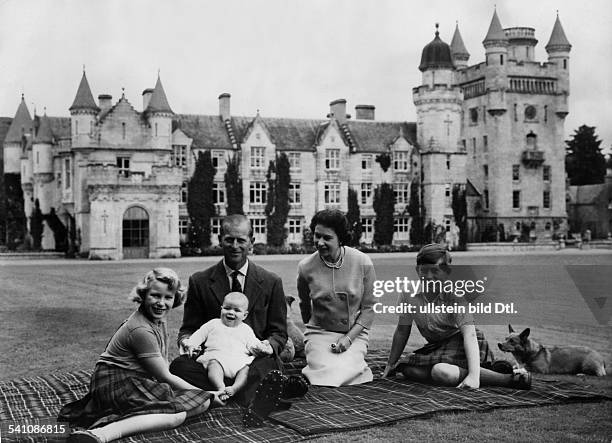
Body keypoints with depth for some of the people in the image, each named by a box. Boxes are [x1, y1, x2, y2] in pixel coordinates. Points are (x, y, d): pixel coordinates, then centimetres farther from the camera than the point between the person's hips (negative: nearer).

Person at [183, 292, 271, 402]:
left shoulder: (246, 330, 26)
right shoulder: (213, 324, 26)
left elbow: (254, 344, 16)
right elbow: (199, 335, 23)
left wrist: (262, 347, -5)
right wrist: (190, 344, 5)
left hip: (239, 360, 1)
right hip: (216, 357, -1)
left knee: (246, 368, -30)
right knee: (214, 364, -35)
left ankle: (234, 388, -47)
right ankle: (220, 388, -52)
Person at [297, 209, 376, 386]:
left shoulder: (363, 263, -8)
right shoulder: (306, 267, -5)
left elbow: (369, 308, -2)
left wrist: (349, 337, -13)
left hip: (354, 333, 0)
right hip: (319, 333, 0)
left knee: (344, 370, -27)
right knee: (328, 372, -26)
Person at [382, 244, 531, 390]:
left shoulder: (455, 294, -21)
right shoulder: (409, 294, -8)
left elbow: (469, 334, -29)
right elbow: (402, 331, 5)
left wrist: (473, 375, -42)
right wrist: (390, 364, 9)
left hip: (461, 343, -5)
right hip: (437, 345, 6)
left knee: (442, 372, -35)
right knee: (409, 370, -20)